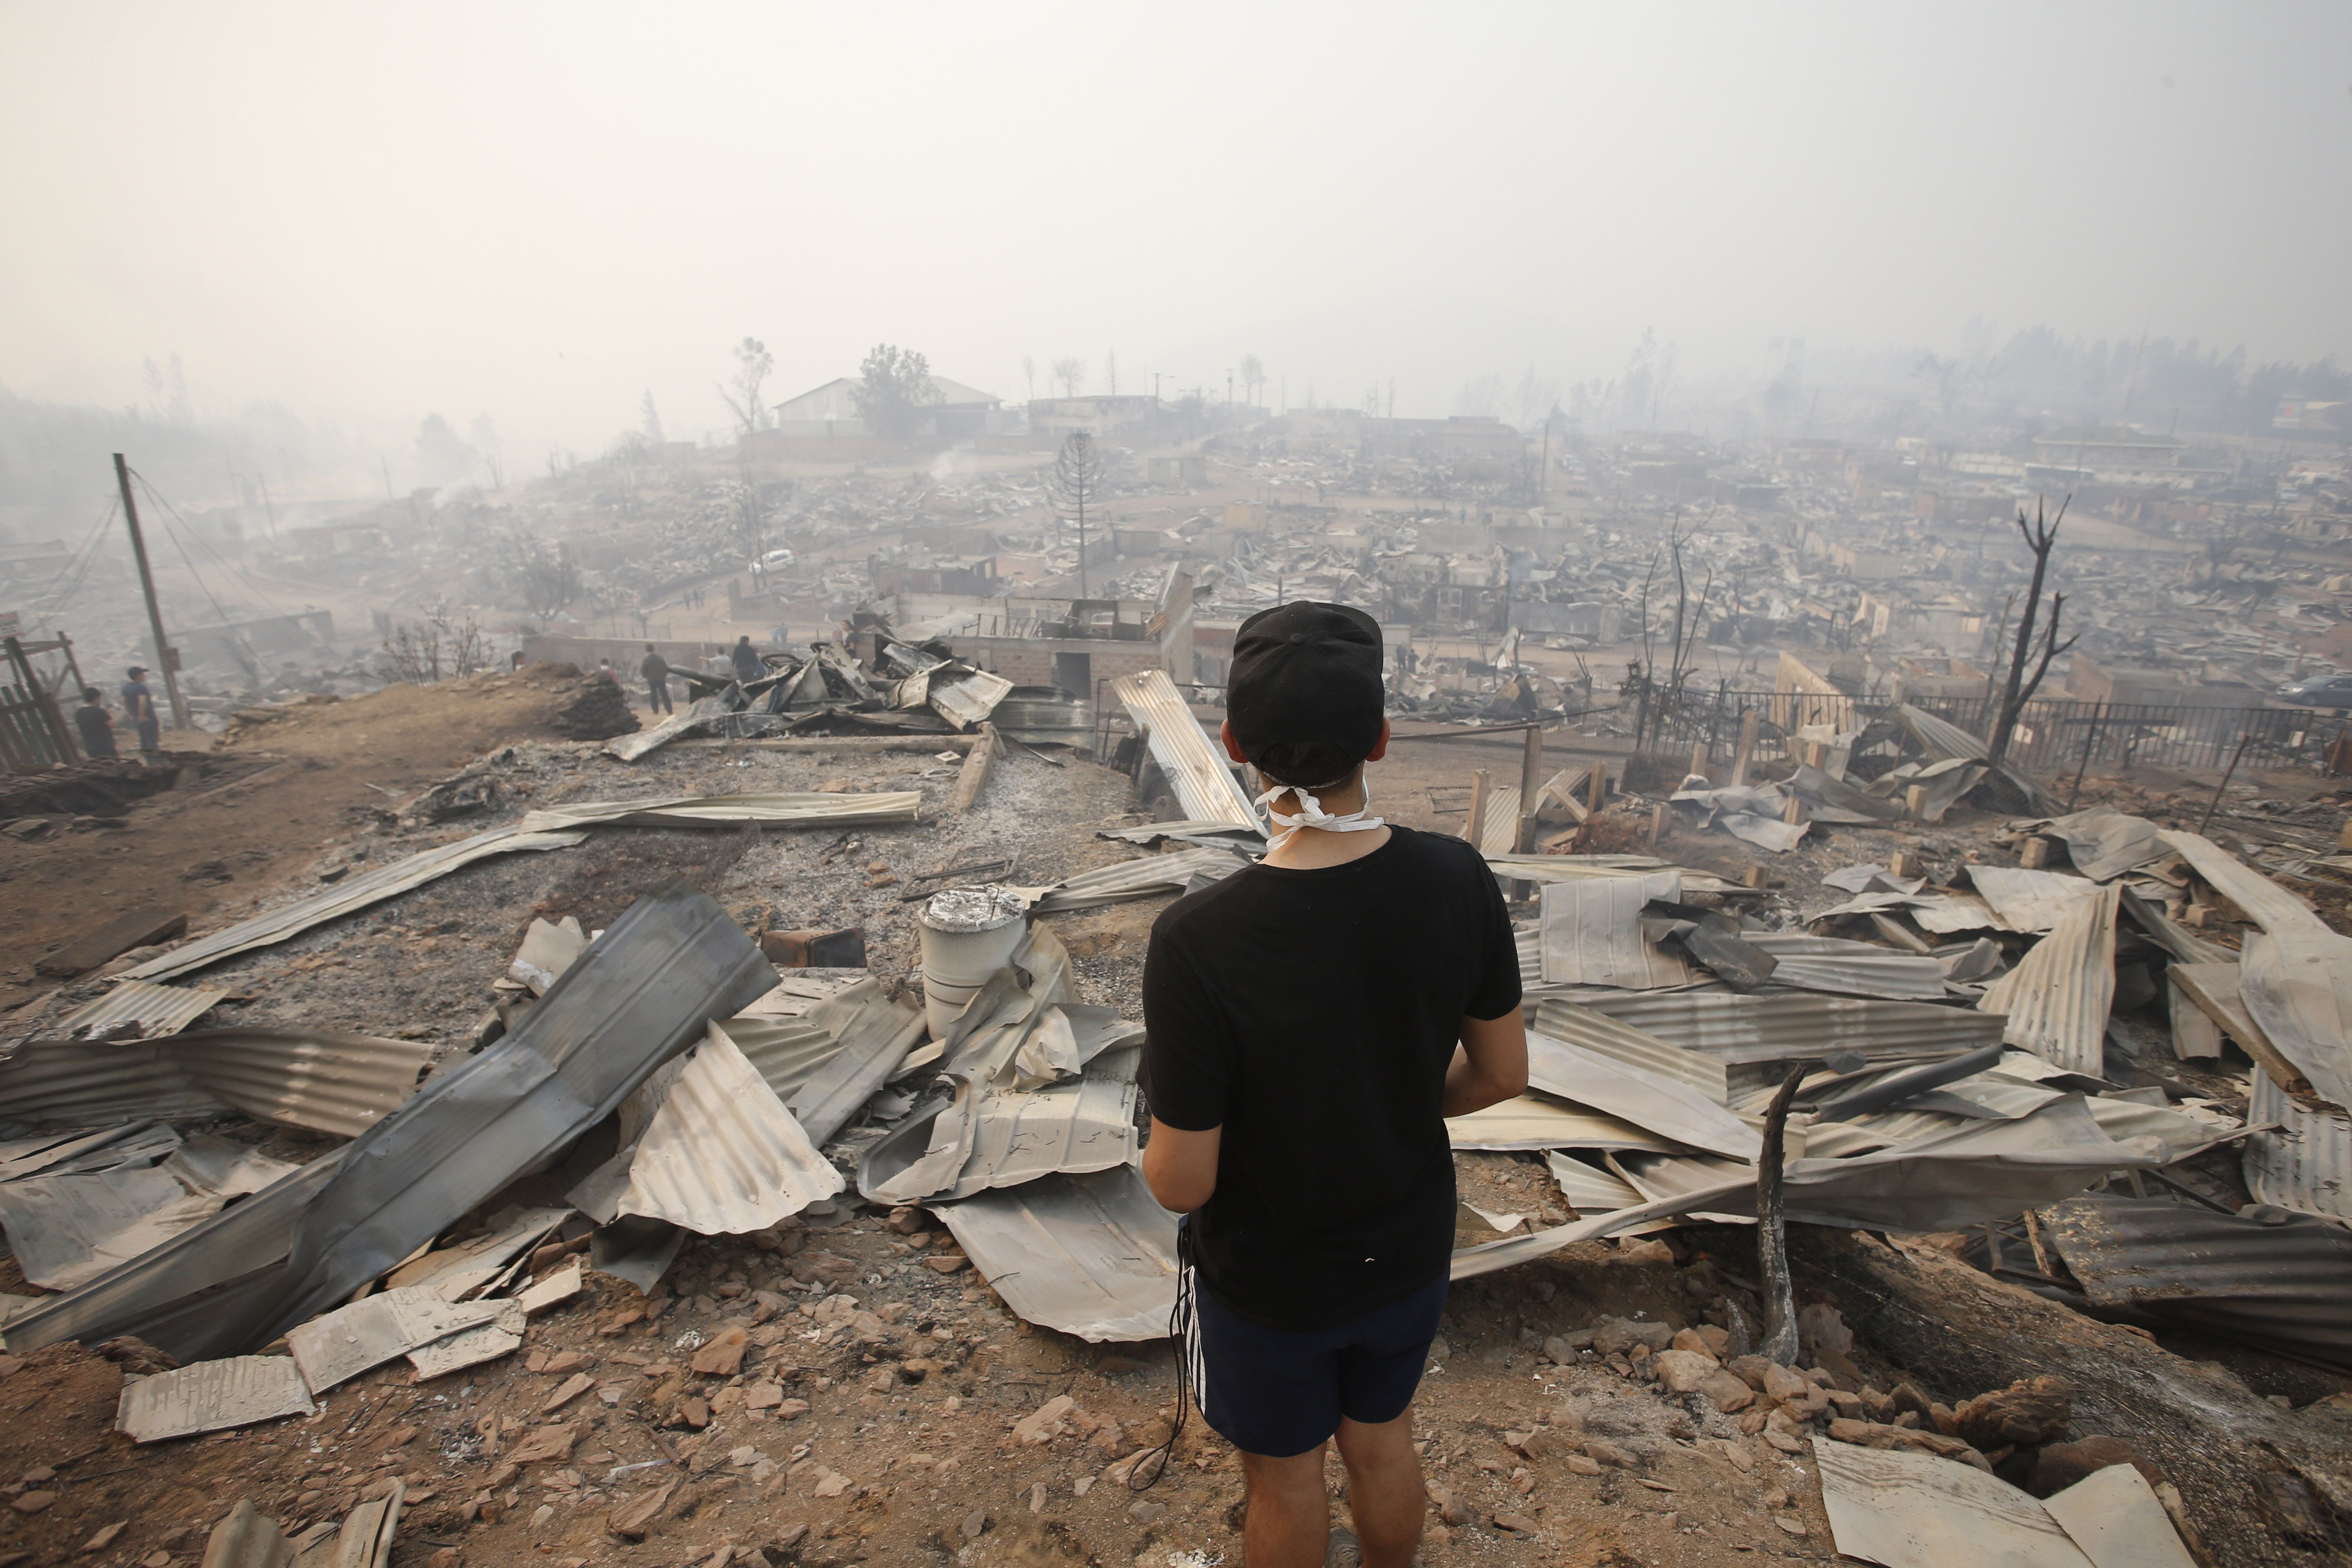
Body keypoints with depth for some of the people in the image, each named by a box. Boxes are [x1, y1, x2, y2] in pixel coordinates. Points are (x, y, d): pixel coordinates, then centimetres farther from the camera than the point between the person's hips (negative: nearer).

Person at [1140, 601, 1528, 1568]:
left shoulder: (1198, 943, -35)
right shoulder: (1458, 883, -22)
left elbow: (1182, 1183, -24)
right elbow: (1502, 1076, -7)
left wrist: (1158, 1155, -1)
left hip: (1267, 1281, -4)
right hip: (1408, 1252, 4)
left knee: (1285, 1479, 26)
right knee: (1383, 1444, 32)